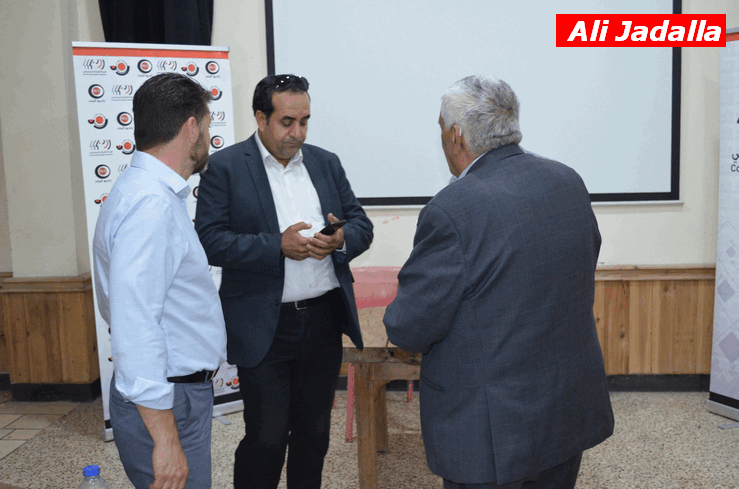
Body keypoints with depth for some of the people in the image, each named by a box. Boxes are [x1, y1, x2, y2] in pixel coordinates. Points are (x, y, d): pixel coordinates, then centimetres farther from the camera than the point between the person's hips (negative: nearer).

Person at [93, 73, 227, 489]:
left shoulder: (153, 193, 11)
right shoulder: (152, 205, -22)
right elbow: (134, 327, -28)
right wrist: (165, 438, -26)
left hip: (183, 388, 10)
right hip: (164, 405, -10)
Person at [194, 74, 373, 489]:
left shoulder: (326, 163, 10)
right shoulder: (225, 167, -4)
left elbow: (362, 226, 10)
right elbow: (211, 241, -12)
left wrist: (341, 239, -13)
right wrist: (278, 245, -22)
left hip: (324, 319, 5)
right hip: (265, 327, -4)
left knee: (314, 432, 17)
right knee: (266, 439, 3)